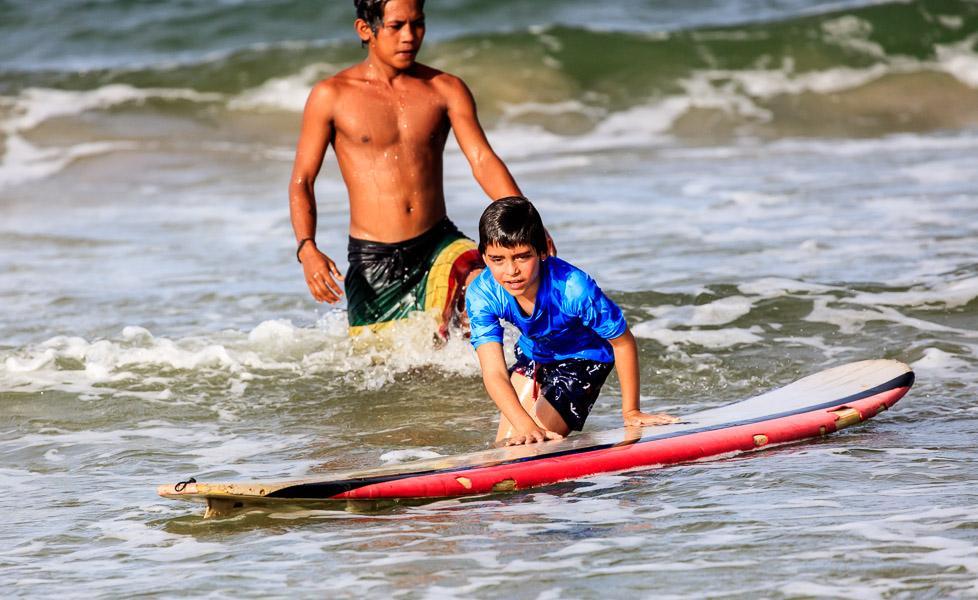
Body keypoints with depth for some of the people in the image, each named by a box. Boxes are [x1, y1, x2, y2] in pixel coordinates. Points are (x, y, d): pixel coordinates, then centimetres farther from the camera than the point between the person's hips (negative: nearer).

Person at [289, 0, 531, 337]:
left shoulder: (446, 90, 5)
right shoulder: (331, 97, -1)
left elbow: (483, 160, -5)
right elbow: (301, 181, -1)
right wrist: (307, 249, -19)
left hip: (438, 245, 1)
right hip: (373, 259, -1)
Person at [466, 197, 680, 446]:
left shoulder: (573, 289, -40)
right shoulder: (481, 295, -32)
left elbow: (622, 342, -23)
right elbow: (494, 373, -39)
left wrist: (631, 411, -15)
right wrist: (525, 426, -55)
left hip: (583, 358, -4)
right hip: (532, 354, 4)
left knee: (536, 446, -14)